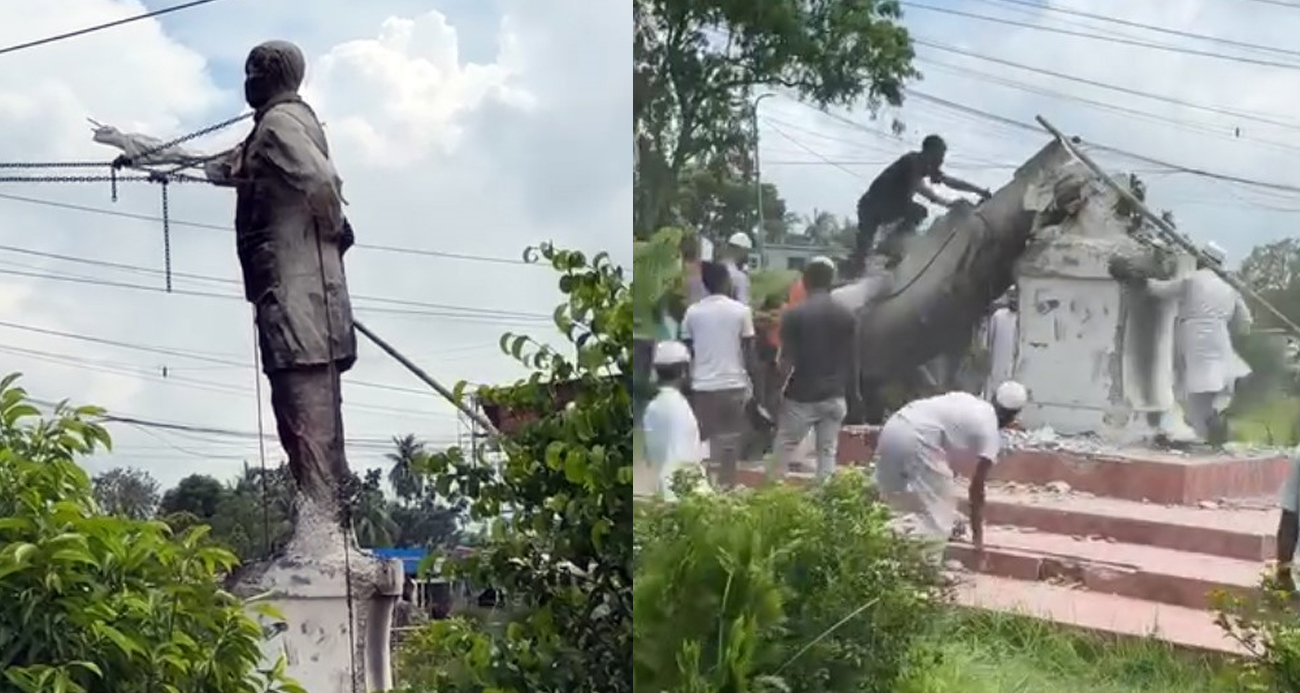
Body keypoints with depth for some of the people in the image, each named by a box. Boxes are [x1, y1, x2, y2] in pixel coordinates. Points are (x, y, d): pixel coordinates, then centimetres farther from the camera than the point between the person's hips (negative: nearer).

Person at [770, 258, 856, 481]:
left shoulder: (794, 315, -11)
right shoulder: (847, 316, 1)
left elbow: (787, 360, -10)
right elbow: (851, 359, 7)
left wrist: (778, 387, 5)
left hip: (800, 396, -3)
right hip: (833, 396, 3)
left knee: (784, 448, 10)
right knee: (828, 451, 7)